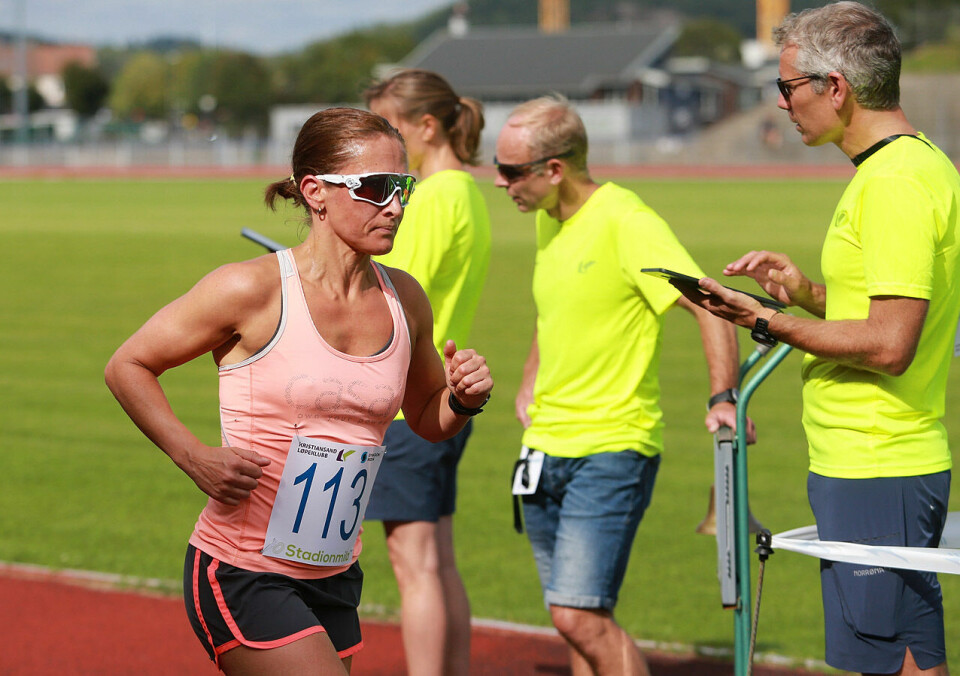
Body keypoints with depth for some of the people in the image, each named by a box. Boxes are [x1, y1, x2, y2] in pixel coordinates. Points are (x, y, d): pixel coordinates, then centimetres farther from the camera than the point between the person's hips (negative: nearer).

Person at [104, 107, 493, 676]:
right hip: (238, 576, -6)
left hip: (334, 580, 6)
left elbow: (426, 419, 20)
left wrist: (463, 399, -3)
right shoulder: (254, 290, -13)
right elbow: (128, 367, -4)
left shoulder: (405, 301, 4)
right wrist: (195, 457, -15)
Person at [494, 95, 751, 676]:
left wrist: (724, 398, -32)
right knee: (574, 620, 10)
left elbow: (712, 308, -21)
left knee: (581, 617, -16)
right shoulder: (548, 221, 11)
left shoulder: (625, 221, -16)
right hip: (545, 449, 8)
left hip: (610, 451, -8)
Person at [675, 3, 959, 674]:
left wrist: (768, 322, -14)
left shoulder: (895, 181, -18)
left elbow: (889, 344, -23)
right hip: (861, 465, 11)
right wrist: (804, 290, 10)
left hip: (877, 474, -11)